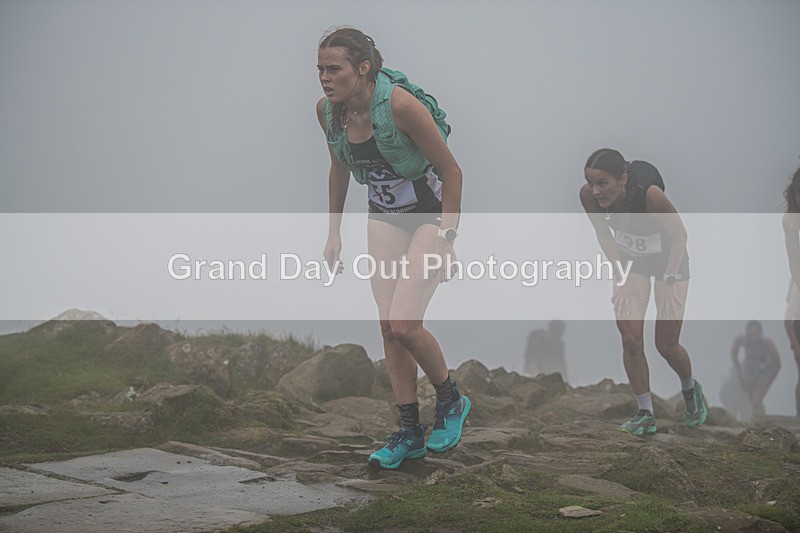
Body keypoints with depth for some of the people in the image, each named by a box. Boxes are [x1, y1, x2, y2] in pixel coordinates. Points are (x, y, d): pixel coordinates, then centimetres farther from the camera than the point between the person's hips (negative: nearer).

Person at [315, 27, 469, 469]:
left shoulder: (399, 104, -27)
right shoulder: (327, 111, -8)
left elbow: (451, 171, -18)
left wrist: (446, 238, -19)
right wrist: (333, 232, 13)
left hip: (431, 213, -6)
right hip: (384, 217, 6)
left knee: (404, 325, -15)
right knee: (388, 328, 2)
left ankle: (451, 402, 11)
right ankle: (409, 433, 13)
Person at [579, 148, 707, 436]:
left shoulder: (650, 194, -38)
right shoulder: (588, 195, -26)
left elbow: (679, 235, -22)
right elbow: (603, 232, -4)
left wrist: (669, 277, -27)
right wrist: (619, 270, -10)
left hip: (668, 261, -3)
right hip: (630, 260, 3)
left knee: (666, 345, 1)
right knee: (630, 339, -8)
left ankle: (691, 390, 34)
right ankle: (645, 414, 6)